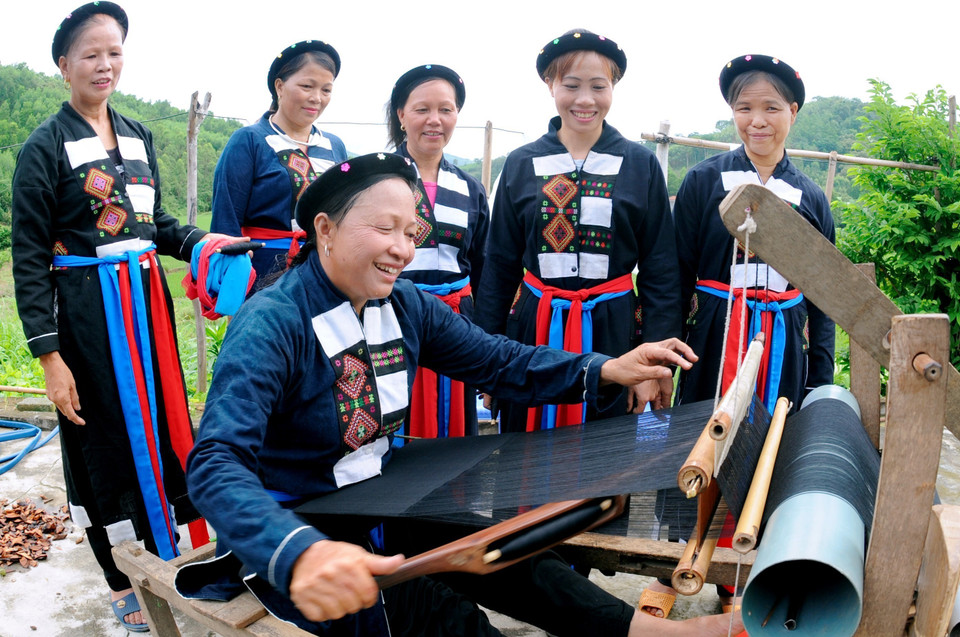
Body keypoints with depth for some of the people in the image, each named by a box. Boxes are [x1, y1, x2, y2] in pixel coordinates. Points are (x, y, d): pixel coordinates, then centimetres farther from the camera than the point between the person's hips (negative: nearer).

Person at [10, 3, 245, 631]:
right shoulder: (45, 146, -7)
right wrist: (49, 354, -15)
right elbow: (29, 256, -9)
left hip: (147, 302, 6)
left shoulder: (137, 136, 11)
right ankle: (123, 584, 21)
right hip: (87, 312, -5)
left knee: (162, 421, 11)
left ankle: (164, 555, 30)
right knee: (104, 437, 4)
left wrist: (202, 242, -3)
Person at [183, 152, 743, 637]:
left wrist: (606, 371, -15)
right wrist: (300, 552, -56)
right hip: (284, 537, -7)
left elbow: (499, 361, 3)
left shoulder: (405, 305, -2)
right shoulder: (272, 324, -24)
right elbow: (217, 465, -36)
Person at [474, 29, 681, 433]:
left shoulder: (641, 165, 1)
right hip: (534, 330, 1)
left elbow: (660, 271, 2)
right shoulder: (520, 165, 3)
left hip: (613, 332, -1)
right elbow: (499, 266, 8)